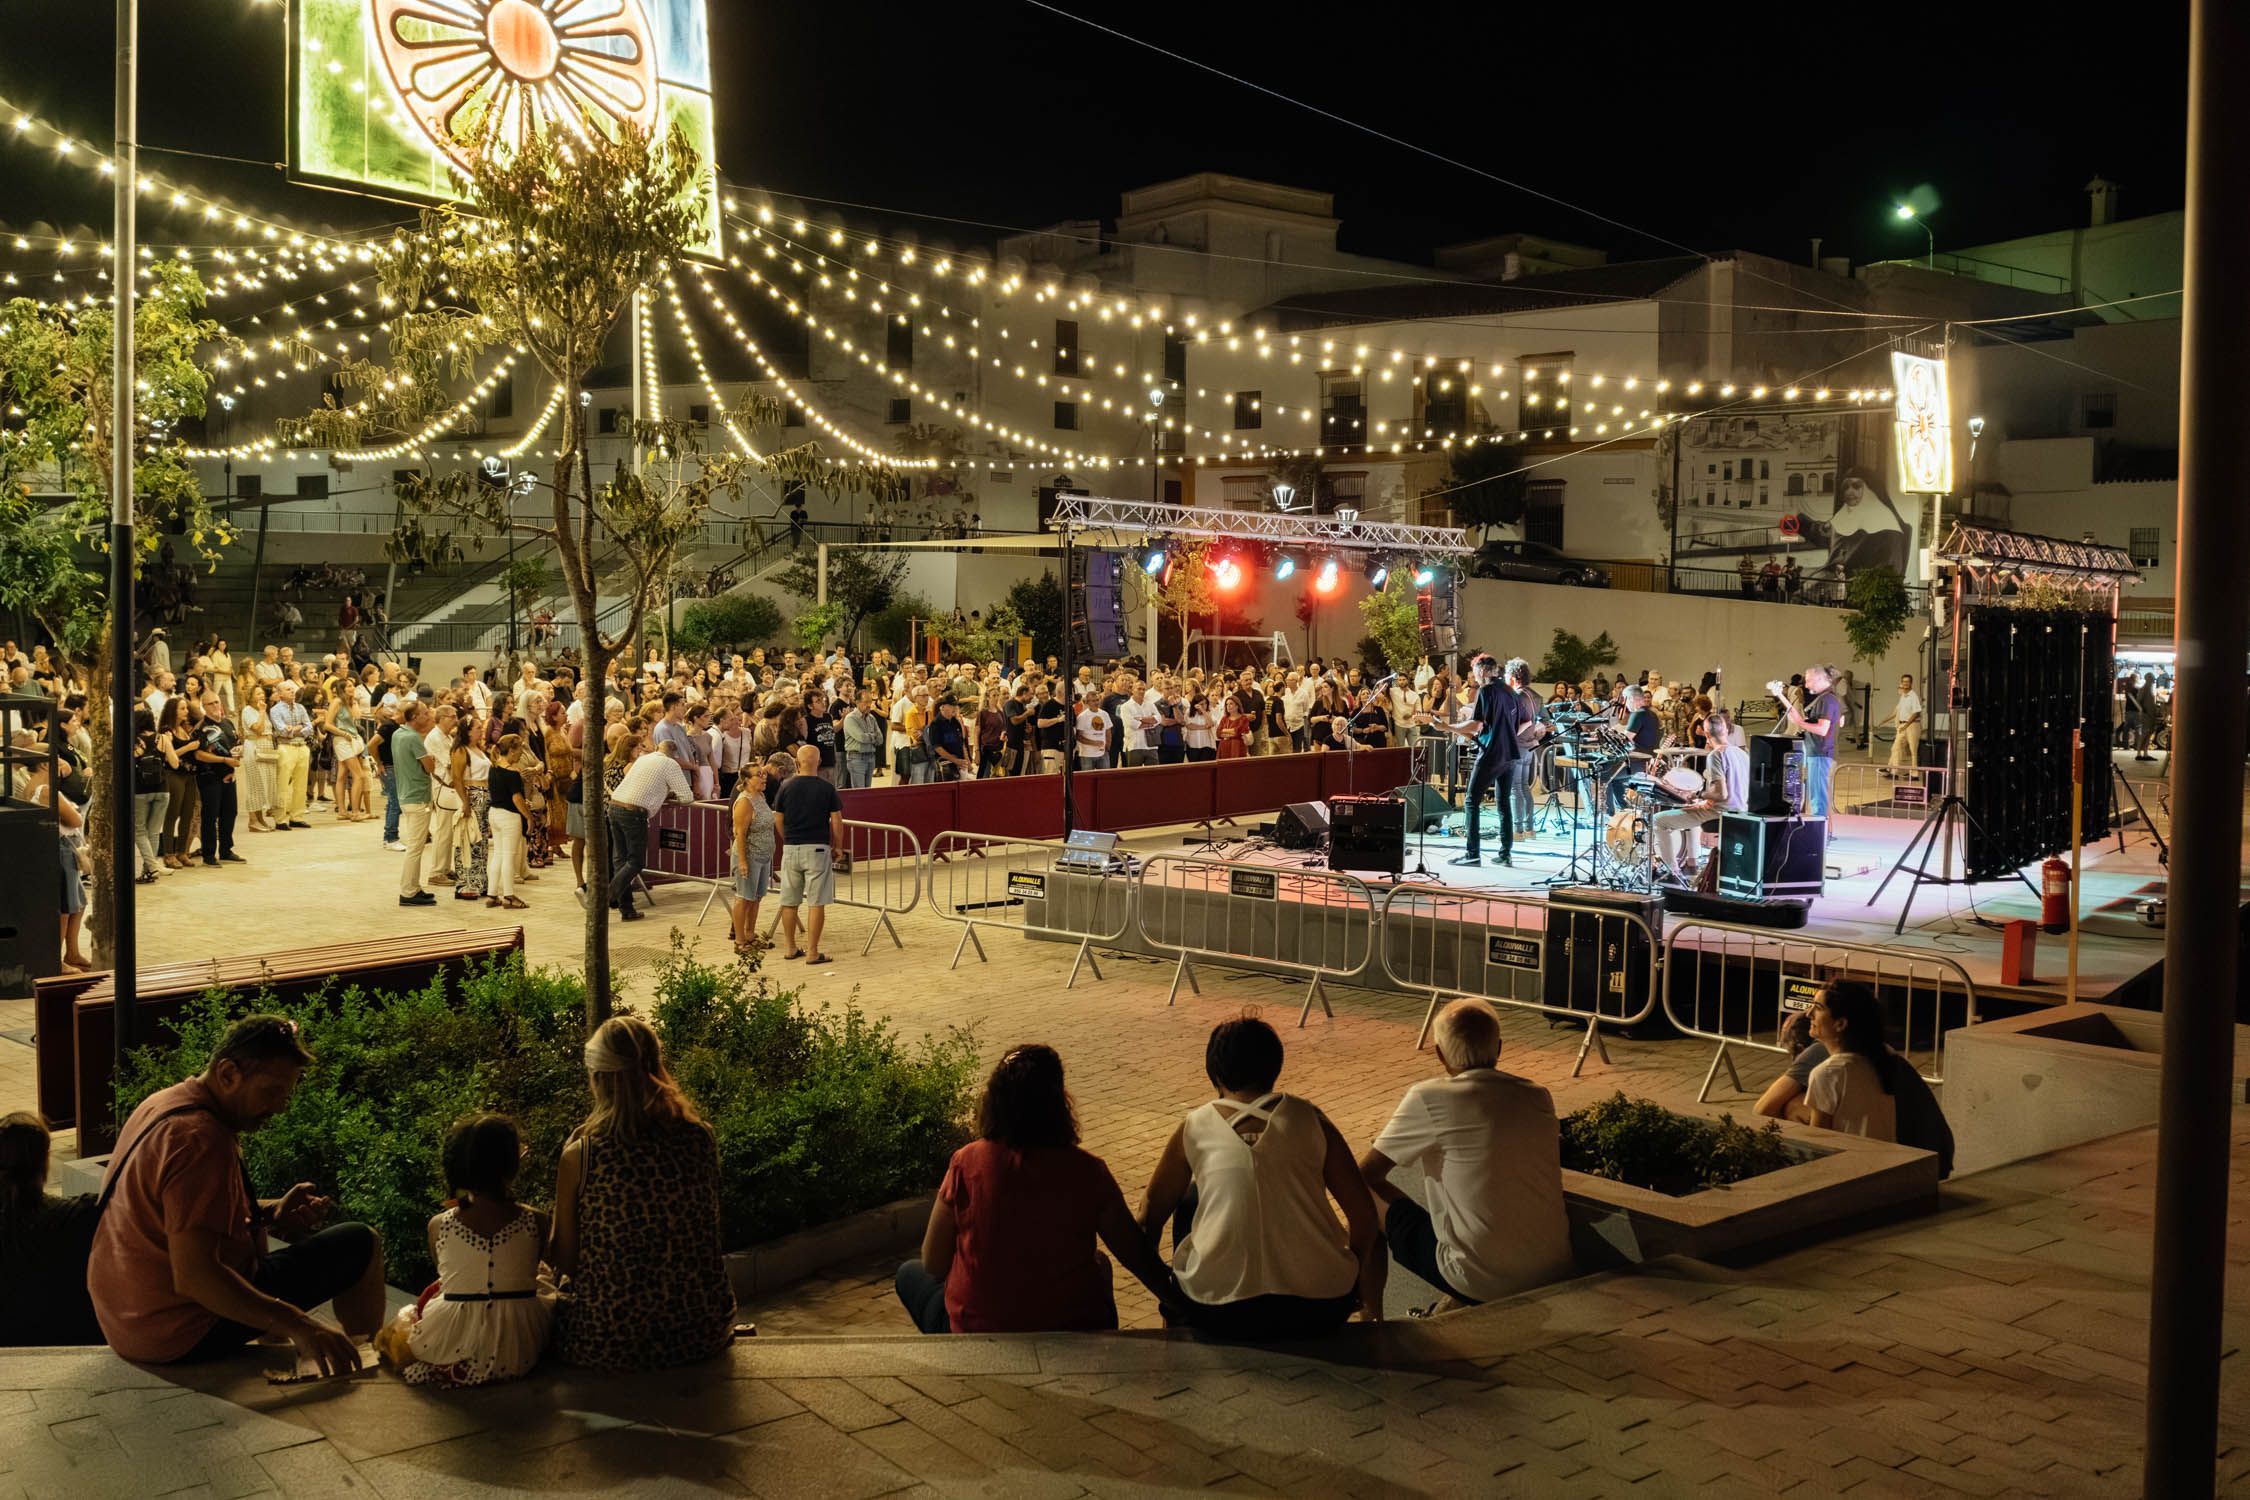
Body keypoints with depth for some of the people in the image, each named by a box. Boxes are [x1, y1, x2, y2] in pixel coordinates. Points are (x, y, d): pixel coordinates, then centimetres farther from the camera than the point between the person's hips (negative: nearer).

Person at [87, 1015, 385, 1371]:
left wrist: (271, 1212, 2)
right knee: (360, 1245, -5)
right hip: (181, 1334, -10)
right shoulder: (201, 1139, -26)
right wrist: (298, 1325, -35)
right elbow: (192, 1276, -33)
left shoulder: (163, 1103, 6)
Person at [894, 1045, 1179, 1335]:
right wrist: (1178, 1301, 14)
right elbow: (1137, 1256, -2)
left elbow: (934, 1265, -5)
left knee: (910, 1273, 28)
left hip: (977, 1332, -1)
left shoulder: (966, 1163, -14)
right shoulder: (1087, 1172, -12)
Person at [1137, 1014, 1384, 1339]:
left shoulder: (1195, 1127, 4)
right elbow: (1363, 1215, 5)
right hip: (1319, 1311, 0)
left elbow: (1150, 1219, 14)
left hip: (1221, 1313, 0)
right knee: (1371, 1235, 31)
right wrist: (1370, 1299, 22)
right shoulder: (1309, 1118, 4)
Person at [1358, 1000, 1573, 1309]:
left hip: (1481, 1284, -5)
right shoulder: (1539, 1097, 3)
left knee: (1368, 1194, 13)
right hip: (1556, 1277, 5)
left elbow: (1365, 1173, -1)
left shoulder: (1428, 1099, -11)